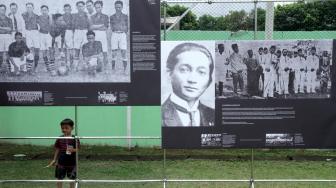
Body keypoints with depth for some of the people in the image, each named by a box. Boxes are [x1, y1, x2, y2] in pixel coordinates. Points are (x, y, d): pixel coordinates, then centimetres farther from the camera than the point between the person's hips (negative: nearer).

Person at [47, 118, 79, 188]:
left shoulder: (75, 139, -8)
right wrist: (54, 160, 6)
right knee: (59, 178, 10)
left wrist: (73, 150, -26)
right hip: (61, 163, 2)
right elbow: (57, 150, 6)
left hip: (72, 163, -2)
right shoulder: (59, 139, -2)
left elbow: (77, 149, -5)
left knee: (72, 179, 10)